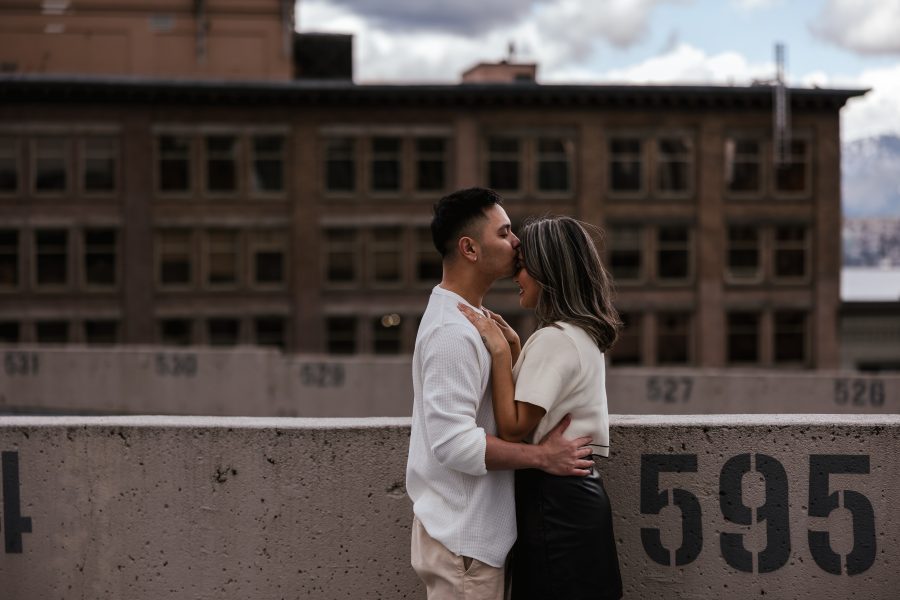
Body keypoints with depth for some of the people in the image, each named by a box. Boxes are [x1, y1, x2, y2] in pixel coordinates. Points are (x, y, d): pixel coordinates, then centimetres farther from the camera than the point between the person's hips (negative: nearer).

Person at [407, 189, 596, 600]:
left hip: (468, 530, 10)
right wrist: (542, 456, -20)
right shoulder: (453, 332, -20)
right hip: (461, 537, -10)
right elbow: (455, 441, -25)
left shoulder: (463, 319, 14)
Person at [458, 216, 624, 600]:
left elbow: (513, 428, -19)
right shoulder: (584, 335, 14)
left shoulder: (553, 339, -16)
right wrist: (515, 348, 12)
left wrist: (499, 351, -16)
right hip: (579, 491, 10)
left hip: (553, 501, -10)